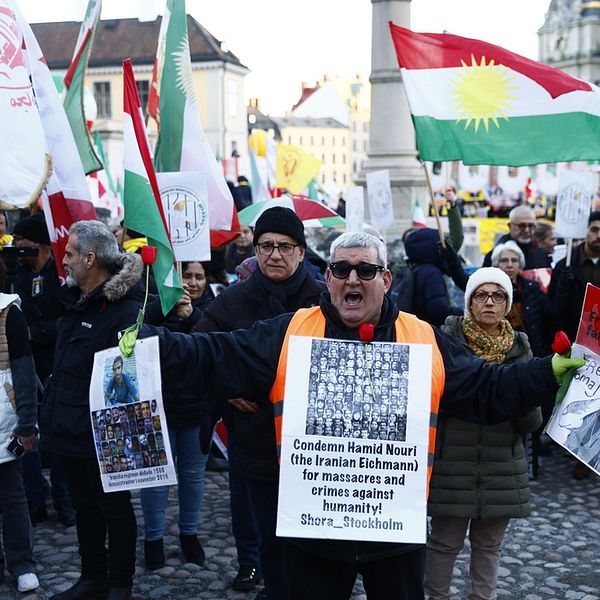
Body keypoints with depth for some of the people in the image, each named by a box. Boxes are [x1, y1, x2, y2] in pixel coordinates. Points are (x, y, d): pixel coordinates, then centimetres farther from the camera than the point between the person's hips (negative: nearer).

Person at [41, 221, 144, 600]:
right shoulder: (75, 303, 8)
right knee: (85, 506, 20)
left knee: (115, 507, 9)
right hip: (69, 428, 9)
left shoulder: (127, 310, -20)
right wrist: (51, 415, 16)